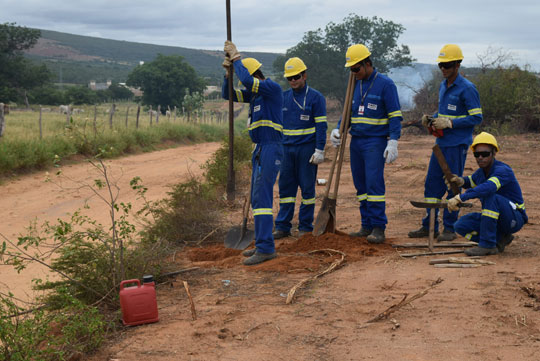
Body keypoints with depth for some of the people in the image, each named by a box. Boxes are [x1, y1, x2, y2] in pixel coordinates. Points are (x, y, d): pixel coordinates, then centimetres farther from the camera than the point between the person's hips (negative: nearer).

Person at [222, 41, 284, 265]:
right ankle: (262, 244, 18)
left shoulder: (272, 87, -10)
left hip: (271, 150, -10)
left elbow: (247, 80, -25)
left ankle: (265, 248, -16)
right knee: (258, 198, 11)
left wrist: (236, 57, -11)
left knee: (262, 197, -15)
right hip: (260, 150, 10)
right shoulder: (254, 93, 16)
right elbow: (228, 95, 17)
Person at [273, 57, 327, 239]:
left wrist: (319, 150, -12)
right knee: (285, 187, 5)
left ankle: (305, 227, 9)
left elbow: (321, 126, -6)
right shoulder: (283, 97, 11)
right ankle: (282, 227, 10)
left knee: (307, 187, 1)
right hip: (287, 148, 4)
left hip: (307, 149, -4)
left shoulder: (315, 97, -3)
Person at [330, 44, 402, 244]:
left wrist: (393, 142, -17)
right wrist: (338, 130, 4)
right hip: (356, 141, 7)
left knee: (374, 183, -12)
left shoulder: (385, 84, -7)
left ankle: (378, 228, -7)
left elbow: (395, 116, -8)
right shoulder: (356, 84, 13)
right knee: (360, 184, 7)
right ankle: (366, 225, 15)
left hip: (375, 142, -7)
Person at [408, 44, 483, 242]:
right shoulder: (443, 86, 14)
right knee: (432, 184, 9)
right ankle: (429, 226, 18)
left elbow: (477, 117, -13)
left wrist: (450, 123, -18)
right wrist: (431, 118, 6)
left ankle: (450, 228, 8)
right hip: (441, 143, 8)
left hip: (457, 145, -8)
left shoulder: (467, 88, -11)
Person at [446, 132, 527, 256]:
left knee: (490, 196, -34)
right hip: (494, 218, 8)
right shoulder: (481, 171, 3)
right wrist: (461, 181, 0)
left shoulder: (503, 170, -23)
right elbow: (471, 182, 26)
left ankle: (487, 245, -28)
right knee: (460, 225, -8)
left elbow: (488, 187, -43)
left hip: (515, 219, -8)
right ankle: (500, 238, 0)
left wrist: (460, 198, -51)